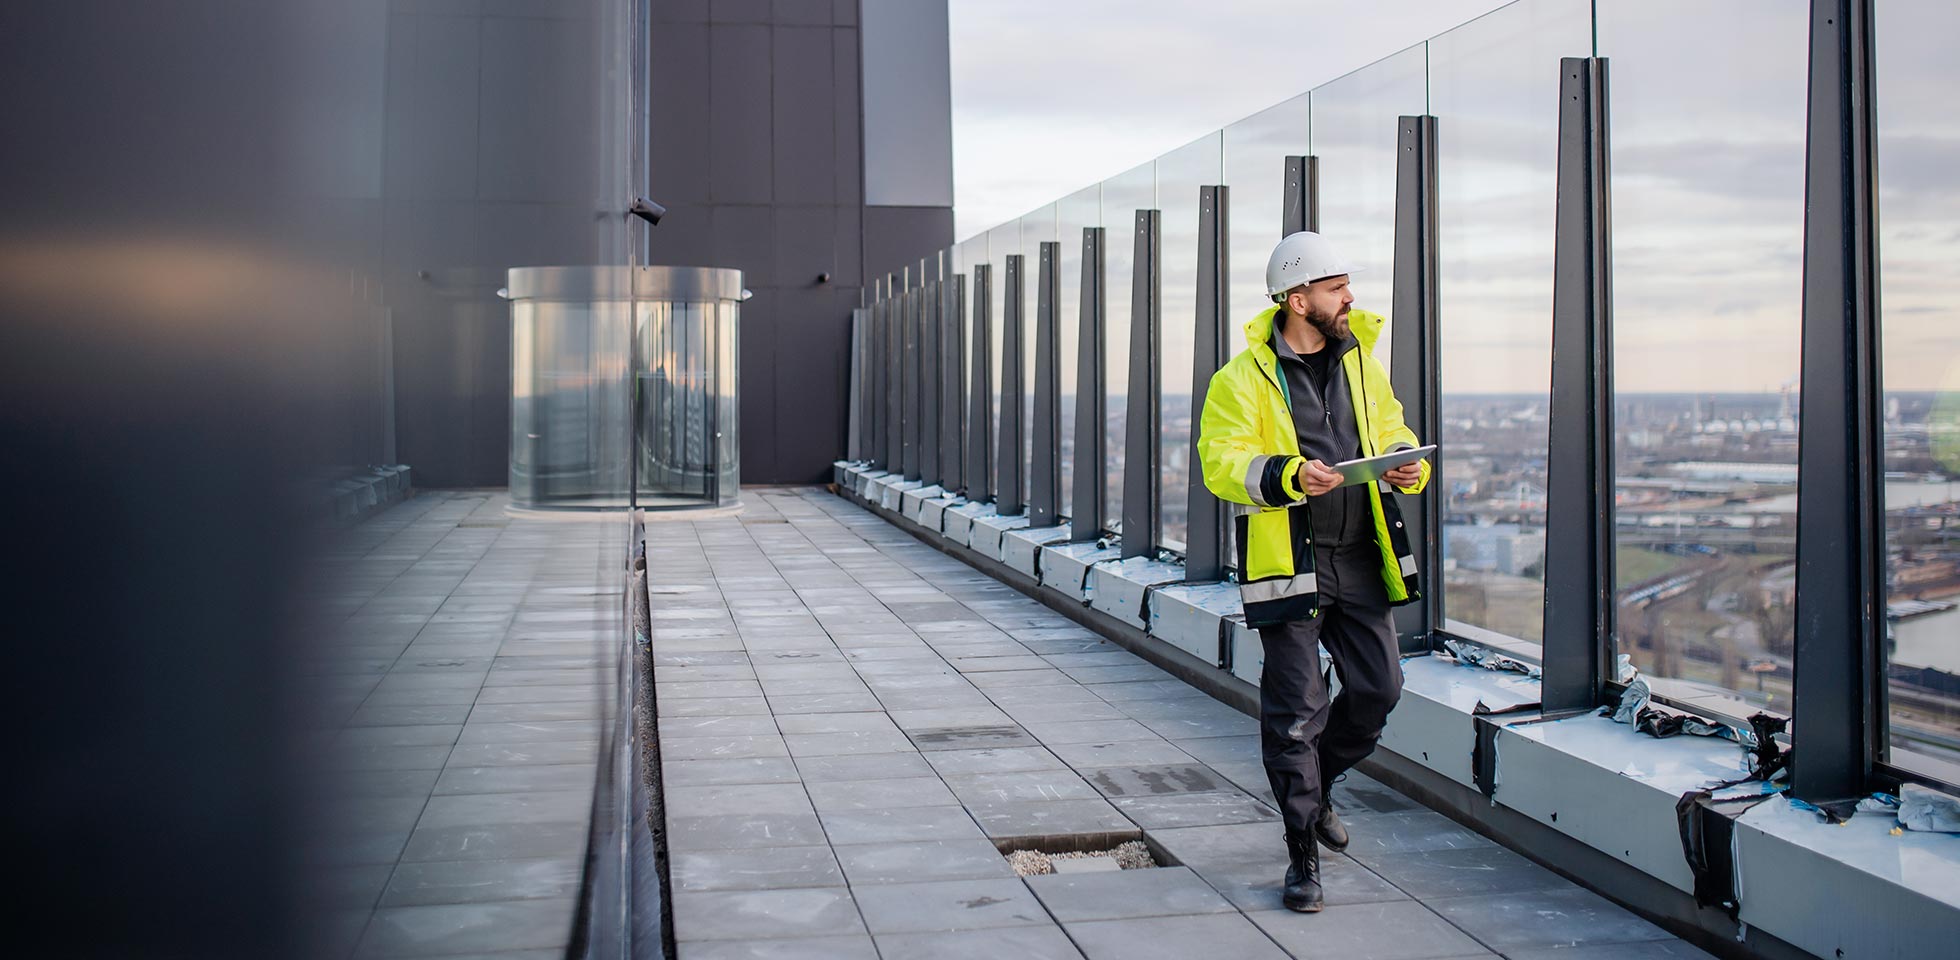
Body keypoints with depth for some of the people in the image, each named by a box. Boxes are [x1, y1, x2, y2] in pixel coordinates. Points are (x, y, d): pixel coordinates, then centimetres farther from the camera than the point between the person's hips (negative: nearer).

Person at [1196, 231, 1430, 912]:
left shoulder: (1361, 364, 13)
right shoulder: (1242, 378, -5)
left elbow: (1392, 434, 19)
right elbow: (1222, 461, -12)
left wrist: (1409, 466, -4)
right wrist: (1288, 475, -28)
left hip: (1359, 558, 5)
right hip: (1288, 562, -5)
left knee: (1378, 688, 7)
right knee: (1295, 710, -1)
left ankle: (1312, 789, 34)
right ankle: (1303, 853, 11)